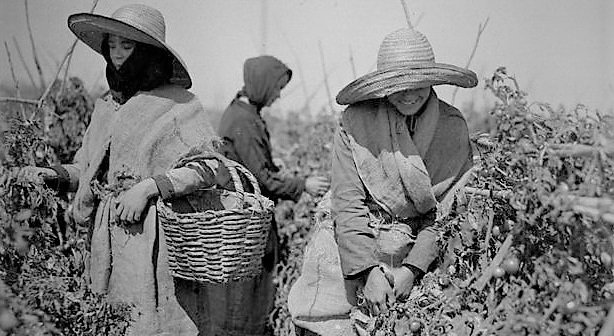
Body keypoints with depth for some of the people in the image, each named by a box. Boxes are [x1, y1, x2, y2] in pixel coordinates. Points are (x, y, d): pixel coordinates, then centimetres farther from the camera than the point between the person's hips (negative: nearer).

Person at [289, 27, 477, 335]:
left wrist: (413, 269, -12)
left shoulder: (453, 128, -3)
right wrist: (370, 271, -21)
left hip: (418, 253, 2)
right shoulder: (355, 122, -9)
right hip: (350, 247, -1)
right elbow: (347, 204, -12)